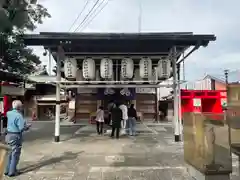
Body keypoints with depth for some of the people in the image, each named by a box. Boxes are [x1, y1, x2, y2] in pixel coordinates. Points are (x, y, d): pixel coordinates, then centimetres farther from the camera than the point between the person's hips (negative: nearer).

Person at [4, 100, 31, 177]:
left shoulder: (9, 113, 3)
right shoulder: (19, 115, -21)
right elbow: (22, 128, -24)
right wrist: (27, 126, -5)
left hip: (9, 135, 8)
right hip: (16, 136, -8)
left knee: (11, 153, 22)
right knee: (15, 154, 5)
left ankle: (7, 170, 31)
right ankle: (12, 172, 12)